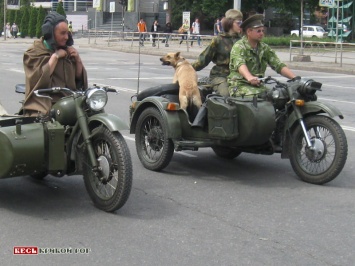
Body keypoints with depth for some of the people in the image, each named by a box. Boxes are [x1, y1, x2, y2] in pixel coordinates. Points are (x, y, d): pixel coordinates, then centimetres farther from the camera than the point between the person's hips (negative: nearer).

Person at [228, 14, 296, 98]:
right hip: (240, 85, -6)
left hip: (258, 85, 6)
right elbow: (240, 65, -27)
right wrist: (250, 77, -48)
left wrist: (295, 78, -10)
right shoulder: (239, 46, -6)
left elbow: (279, 66, 7)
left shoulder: (264, 48, 15)